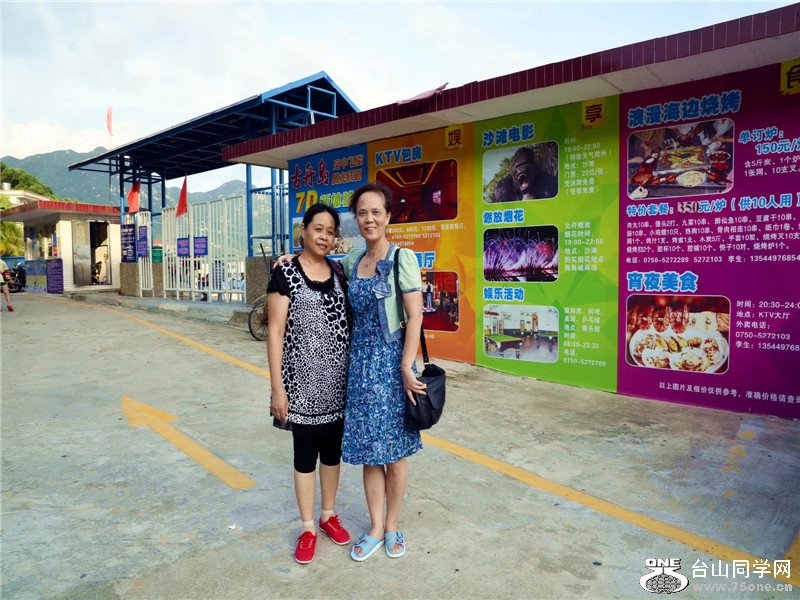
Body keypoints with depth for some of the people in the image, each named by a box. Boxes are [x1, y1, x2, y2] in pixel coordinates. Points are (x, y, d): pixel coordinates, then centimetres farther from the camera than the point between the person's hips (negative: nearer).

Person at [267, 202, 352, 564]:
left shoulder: (339, 272, 7)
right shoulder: (286, 273, -7)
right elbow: (275, 332, -9)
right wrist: (277, 387, -12)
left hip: (338, 377, 4)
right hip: (302, 378, -4)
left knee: (333, 448, 15)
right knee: (305, 452, 7)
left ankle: (329, 515, 35)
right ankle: (307, 528, 25)